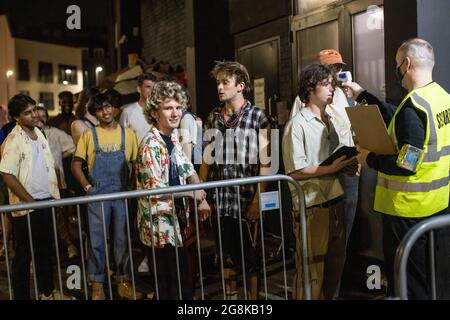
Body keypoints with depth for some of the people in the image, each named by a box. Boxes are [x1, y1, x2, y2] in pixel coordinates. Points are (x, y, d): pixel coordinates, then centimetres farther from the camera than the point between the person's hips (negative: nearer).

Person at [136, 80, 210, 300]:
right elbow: (155, 190, -24)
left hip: (177, 219, 9)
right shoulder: (151, 145, -20)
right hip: (160, 226, -9)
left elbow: (188, 171, 12)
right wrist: (193, 193, -13)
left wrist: (201, 199, -4)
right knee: (174, 286, 2)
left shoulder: (172, 138, 8)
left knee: (184, 279, 18)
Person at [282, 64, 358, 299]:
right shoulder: (297, 125, -10)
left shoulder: (330, 121, 15)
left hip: (335, 201, 8)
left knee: (335, 264, 16)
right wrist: (332, 169, -19)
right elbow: (295, 172, -15)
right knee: (311, 269, -1)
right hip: (311, 206, -8)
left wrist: (346, 166, 2)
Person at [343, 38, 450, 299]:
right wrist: (363, 96, 19)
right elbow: (397, 120, 16)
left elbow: (406, 166, -26)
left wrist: (370, 159, -11)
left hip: (410, 209, -9)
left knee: (409, 284, 7)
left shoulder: (413, 106, -22)